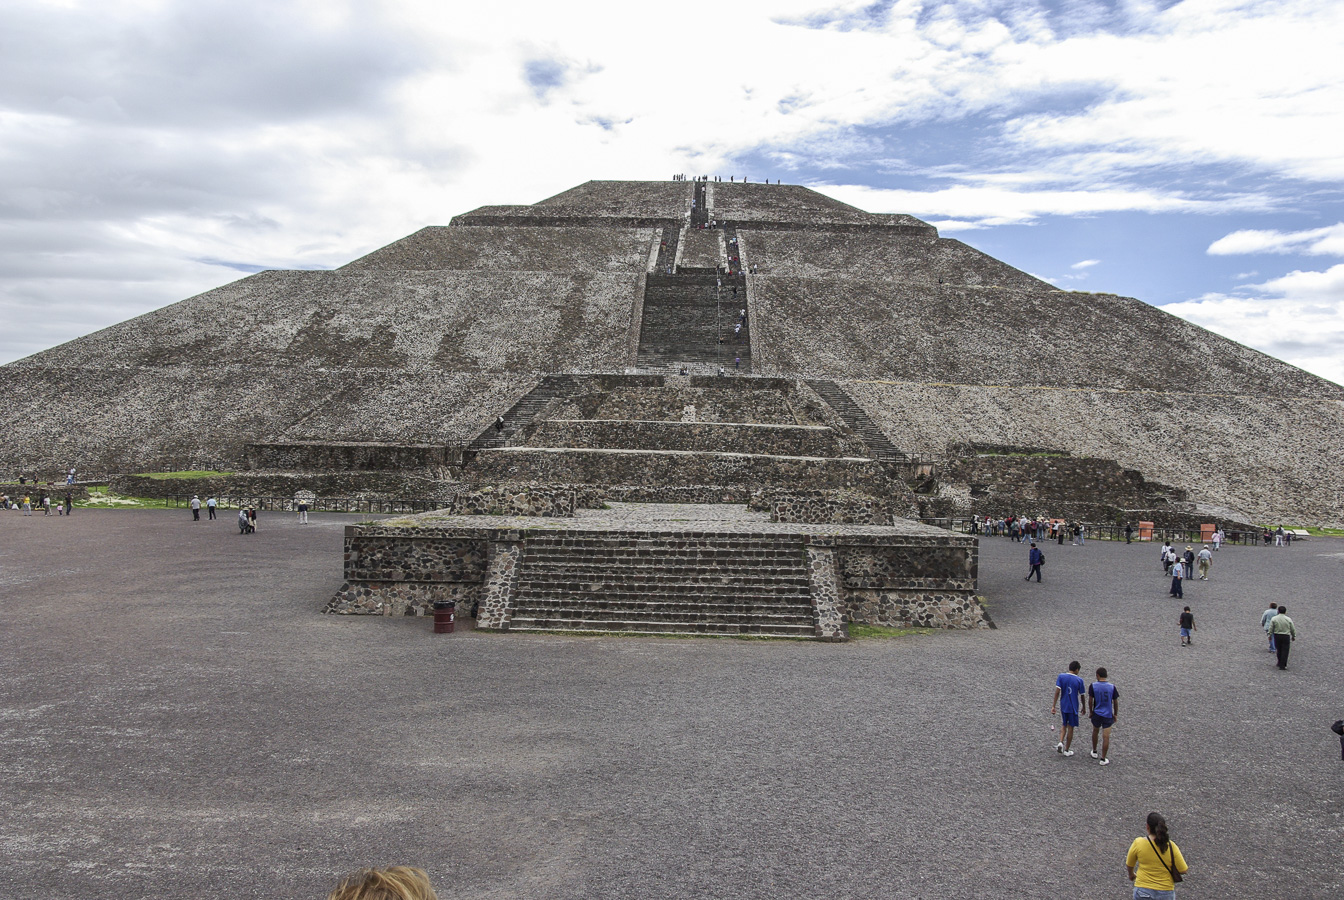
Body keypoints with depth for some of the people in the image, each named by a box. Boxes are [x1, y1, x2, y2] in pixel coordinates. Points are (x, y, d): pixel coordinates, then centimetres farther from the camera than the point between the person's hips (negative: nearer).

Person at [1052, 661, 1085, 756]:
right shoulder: (1079, 680, -11)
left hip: (1063, 705, 3)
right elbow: (1082, 696, -2)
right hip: (1073, 707, -3)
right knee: (1070, 727, 10)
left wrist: (1053, 706, -8)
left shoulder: (1061, 676, -7)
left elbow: (1057, 692, -10)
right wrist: (1083, 707, 15)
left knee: (1064, 725, 22)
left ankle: (1061, 742, 1)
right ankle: (1067, 750, 17)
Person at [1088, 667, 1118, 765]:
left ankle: (1094, 752, 37)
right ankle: (1103, 759, 3)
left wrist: (1090, 712, 10)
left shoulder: (1093, 686, -9)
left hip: (1096, 714, 1)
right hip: (1108, 715, -1)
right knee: (1106, 737, 1)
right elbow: (1115, 702, 1)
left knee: (1095, 732, 24)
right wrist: (1115, 714, 14)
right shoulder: (1112, 687, -5)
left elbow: (1090, 701, -5)